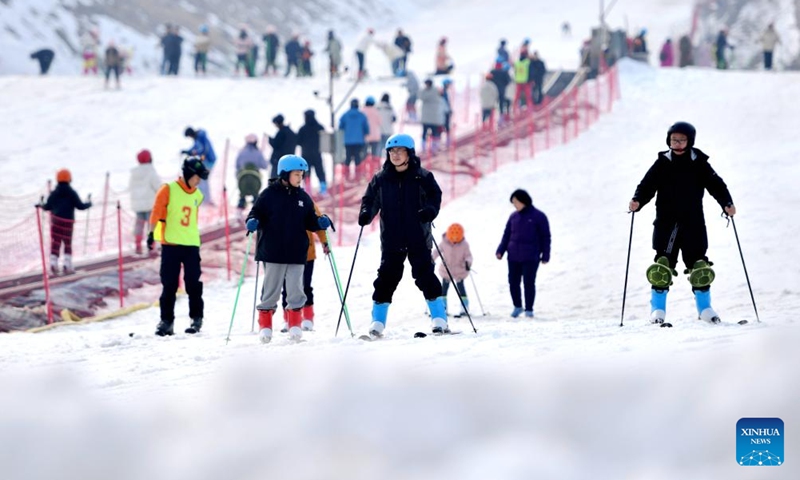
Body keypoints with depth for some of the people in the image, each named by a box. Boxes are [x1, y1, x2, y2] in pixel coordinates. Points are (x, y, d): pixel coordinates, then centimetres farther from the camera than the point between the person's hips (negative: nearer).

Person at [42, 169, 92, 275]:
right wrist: (89, 203, 12)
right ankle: (67, 265, 5)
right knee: (68, 243, 9)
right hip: (68, 221, -2)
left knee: (55, 243, 4)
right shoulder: (72, 193, -4)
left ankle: (53, 264, -6)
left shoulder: (54, 193, 2)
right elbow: (80, 206, -7)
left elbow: (48, 206, 3)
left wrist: (42, 206, 26)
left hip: (56, 220, 2)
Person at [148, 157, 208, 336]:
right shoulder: (169, 190, -4)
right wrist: (152, 233, -14)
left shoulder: (197, 195, 11)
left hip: (191, 245, 3)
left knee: (193, 284, 2)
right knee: (169, 285, 1)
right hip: (170, 244, -3)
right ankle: (166, 321, 5)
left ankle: (196, 318, 12)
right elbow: (157, 212, -7)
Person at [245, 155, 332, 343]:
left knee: (295, 290, 1)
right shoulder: (269, 194, -3)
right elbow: (256, 213, -2)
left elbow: (310, 222, 13)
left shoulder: (303, 197, 9)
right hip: (273, 252, -3)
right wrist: (252, 222, -23)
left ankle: (295, 324, 11)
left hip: (297, 253, 3)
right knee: (271, 289, 3)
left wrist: (320, 223, -7)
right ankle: (265, 324, 12)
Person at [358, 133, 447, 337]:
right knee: (387, 277, 1)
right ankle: (377, 323, 6)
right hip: (391, 240, 2)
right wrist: (366, 213, -11)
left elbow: (435, 196, -1)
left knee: (425, 276, -4)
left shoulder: (422, 177, 0)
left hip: (418, 238, -2)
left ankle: (439, 320, 2)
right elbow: (370, 199, 10)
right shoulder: (381, 179, 7)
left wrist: (430, 210, -22)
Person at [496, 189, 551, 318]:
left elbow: (545, 237, 1)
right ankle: (517, 306, 22)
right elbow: (507, 235, 15)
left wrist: (545, 255, -2)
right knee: (513, 282, 5)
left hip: (530, 257, -4)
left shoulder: (538, 216, -2)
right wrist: (500, 251, 3)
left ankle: (529, 309, 9)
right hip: (513, 256, 4)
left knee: (529, 283, -3)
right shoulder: (514, 217, 10)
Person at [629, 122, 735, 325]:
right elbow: (647, 185, 0)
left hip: (693, 223, 0)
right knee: (662, 266, -3)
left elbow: (716, 185, 1)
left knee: (699, 266, 2)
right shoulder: (662, 164, 3)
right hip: (666, 223, 0)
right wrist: (637, 201, -19)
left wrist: (727, 204, -15)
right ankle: (658, 308, 6)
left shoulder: (699, 164, 3)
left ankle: (704, 307, 13)